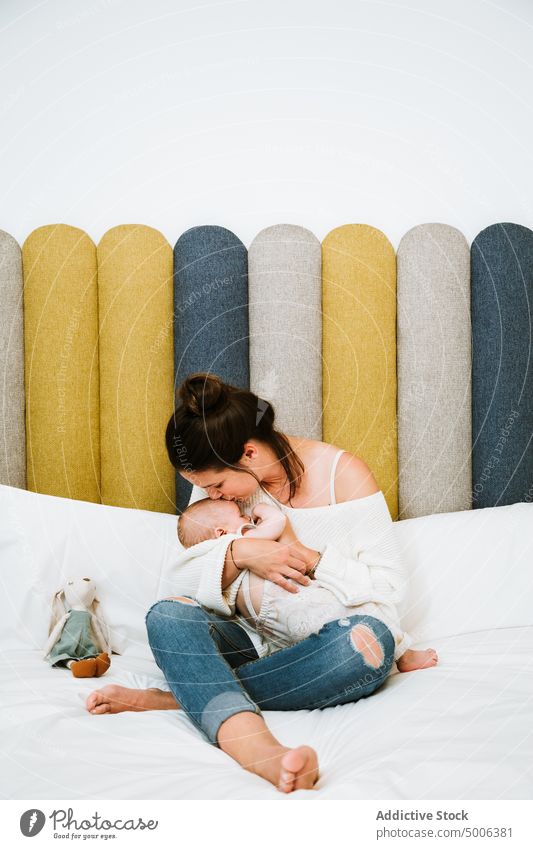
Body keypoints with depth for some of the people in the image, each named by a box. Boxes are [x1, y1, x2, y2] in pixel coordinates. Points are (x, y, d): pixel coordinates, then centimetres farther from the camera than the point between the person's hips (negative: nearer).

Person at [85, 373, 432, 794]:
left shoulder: (342, 473, -10)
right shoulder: (219, 478, 1)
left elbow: (390, 585, -9)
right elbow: (184, 581, -5)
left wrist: (311, 558, -22)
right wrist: (237, 553, -24)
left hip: (321, 644, -2)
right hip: (252, 641, 3)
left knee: (370, 639, -38)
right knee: (166, 615, -27)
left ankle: (182, 694, -27)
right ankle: (258, 748, -53)